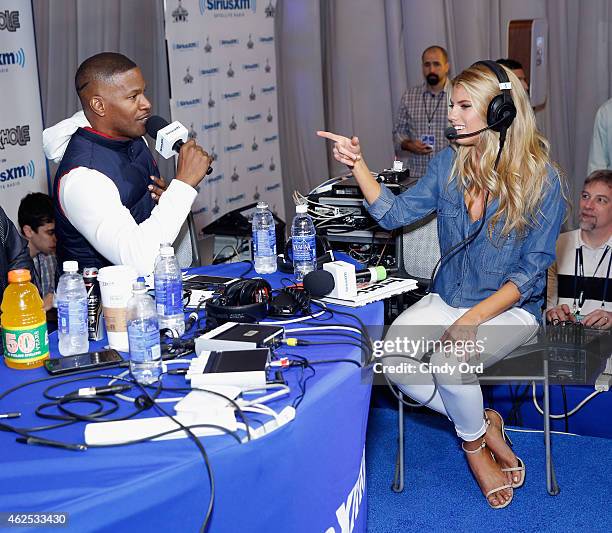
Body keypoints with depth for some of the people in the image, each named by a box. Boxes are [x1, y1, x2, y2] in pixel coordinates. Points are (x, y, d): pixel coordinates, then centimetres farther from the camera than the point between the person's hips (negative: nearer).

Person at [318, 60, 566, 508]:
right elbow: (395, 213, 3)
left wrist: (474, 319, -23)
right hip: (448, 299, 5)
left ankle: (473, 439, 4)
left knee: (449, 361, -32)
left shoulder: (541, 179, -14)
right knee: (390, 357, -21)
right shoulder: (450, 163, 1)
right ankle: (484, 425, 1)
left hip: (509, 307, -5)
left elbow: (532, 270, -13)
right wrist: (358, 164, -11)